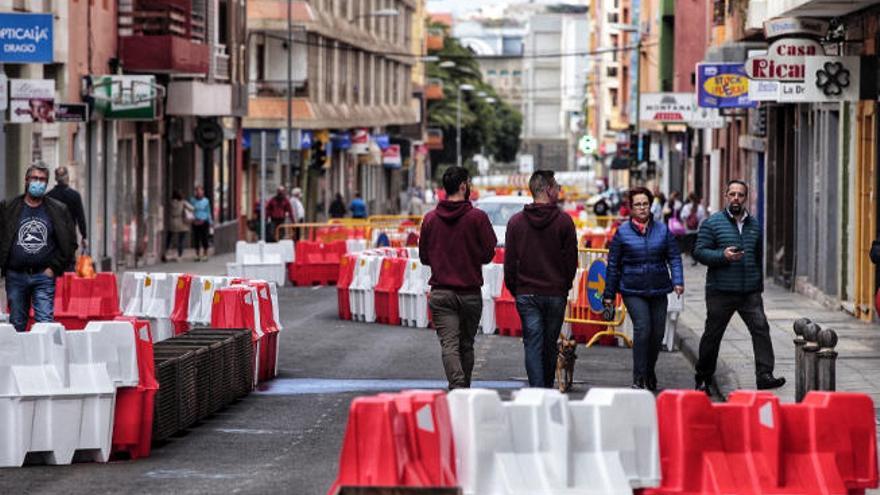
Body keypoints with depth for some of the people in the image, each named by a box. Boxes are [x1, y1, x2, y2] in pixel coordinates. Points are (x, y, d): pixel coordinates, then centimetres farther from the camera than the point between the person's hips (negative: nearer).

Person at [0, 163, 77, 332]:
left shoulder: (58, 210, 7)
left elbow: (70, 243, 7)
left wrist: (55, 268, -2)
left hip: (44, 276, -1)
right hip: (16, 277, 1)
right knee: (16, 325, 7)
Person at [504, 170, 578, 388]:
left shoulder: (516, 222, 1)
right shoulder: (564, 221, -4)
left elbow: (509, 262, 2)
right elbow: (571, 260, -1)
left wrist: (515, 290, 12)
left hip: (526, 295, 1)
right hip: (555, 294, 0)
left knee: (532, 345, -1)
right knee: (550, 345, 11)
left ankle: (536, 390, -12)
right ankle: (548, 390, 20)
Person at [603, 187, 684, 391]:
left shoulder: (662, 230, 7)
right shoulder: (622, 232, 1)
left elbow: (674, 257, 9)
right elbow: (613, 264, 5)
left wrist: (677, 281, -7)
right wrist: (609, 294, 6)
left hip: (658, 290, 3)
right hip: (633, 291, -3)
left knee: (658, 333, 6)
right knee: (642, 328, -17)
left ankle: (649, 372, 29)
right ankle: (639, 378, -13)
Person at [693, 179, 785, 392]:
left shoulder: (754, 225, 14)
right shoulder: (712, 223, 0)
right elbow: (699, 252, -6)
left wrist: (759, 285, 22)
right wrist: (723, 256, -21)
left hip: (750, 293, 3)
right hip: (720, 292, -3)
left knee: (761, 328, -13)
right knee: (712, 335, 6)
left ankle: (764, 375, -17)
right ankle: (703, 379, 20)